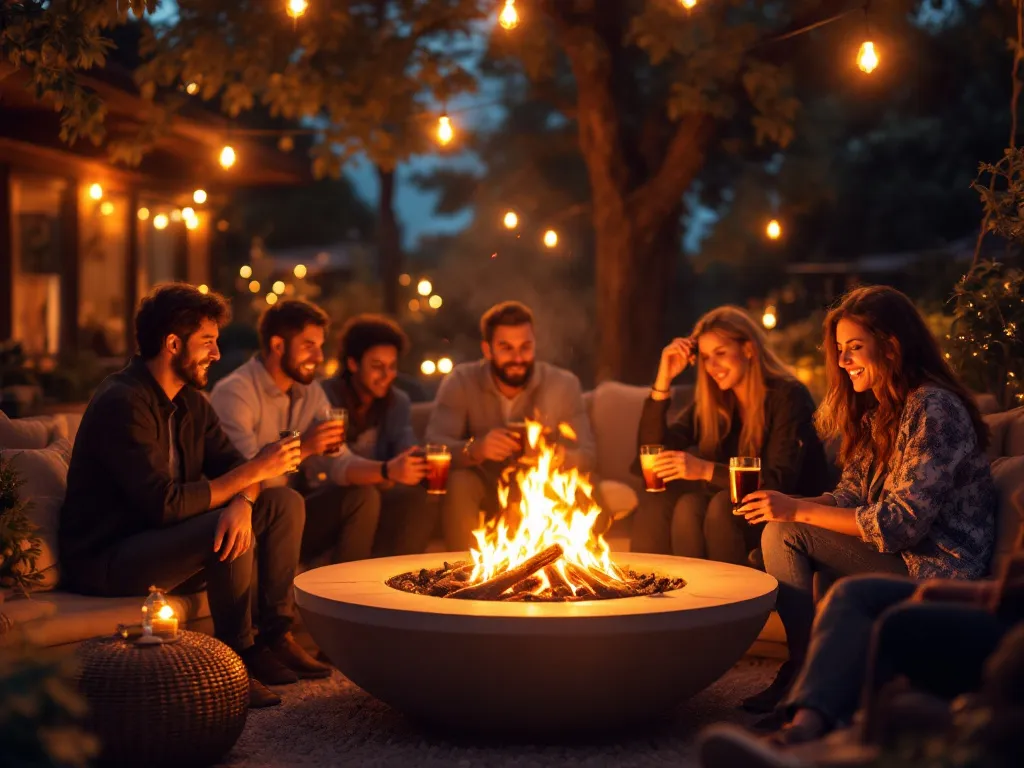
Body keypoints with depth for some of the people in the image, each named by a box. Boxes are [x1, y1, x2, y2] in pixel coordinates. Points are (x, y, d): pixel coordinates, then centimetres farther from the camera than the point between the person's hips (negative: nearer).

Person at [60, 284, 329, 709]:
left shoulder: (189, 401, 9)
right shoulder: (122, 403, -21)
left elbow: (232, 466, 3)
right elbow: (165, 504, -28)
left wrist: (242, 503, -22)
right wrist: (253, 471, -23)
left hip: (161, 539, 9)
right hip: (105, 560, -9)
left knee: (285, 504, 0)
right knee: (231, 532, -32)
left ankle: (275, 636, -3)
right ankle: (237, 656, -16)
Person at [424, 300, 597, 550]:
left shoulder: (564, 384, -8)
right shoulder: (460, 382, -10)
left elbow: (586, 453, -13)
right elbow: (434, 444, -21)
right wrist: (476, 449, -43)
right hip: (484, 492, -1)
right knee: (459, 482, -31)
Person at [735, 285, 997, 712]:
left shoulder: (934, 408, -17)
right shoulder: (875, 411, 13)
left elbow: (903, 523, -23)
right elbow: (850, 497, 9)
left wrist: (798, 511, -21)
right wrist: (783, 504, -11)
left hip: (936, 571, -9)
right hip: (900, 556, 9)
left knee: (787, 533, -16)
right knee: (778, 532, -3)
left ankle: (807, 673, -5)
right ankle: (803, 667, 2)